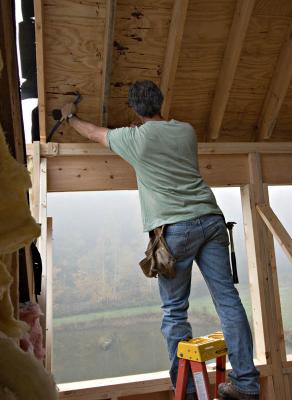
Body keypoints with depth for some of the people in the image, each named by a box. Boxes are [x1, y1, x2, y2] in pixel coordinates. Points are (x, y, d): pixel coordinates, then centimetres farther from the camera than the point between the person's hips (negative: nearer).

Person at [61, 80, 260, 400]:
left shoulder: (135, 137, 4)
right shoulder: (187, 130, 16)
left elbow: (94, 133, 21)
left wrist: (70, 116, 42)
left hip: (176, 227, -5)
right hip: (210, 218, 5)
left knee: (174, 311, 5)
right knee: (228, 299, 5)